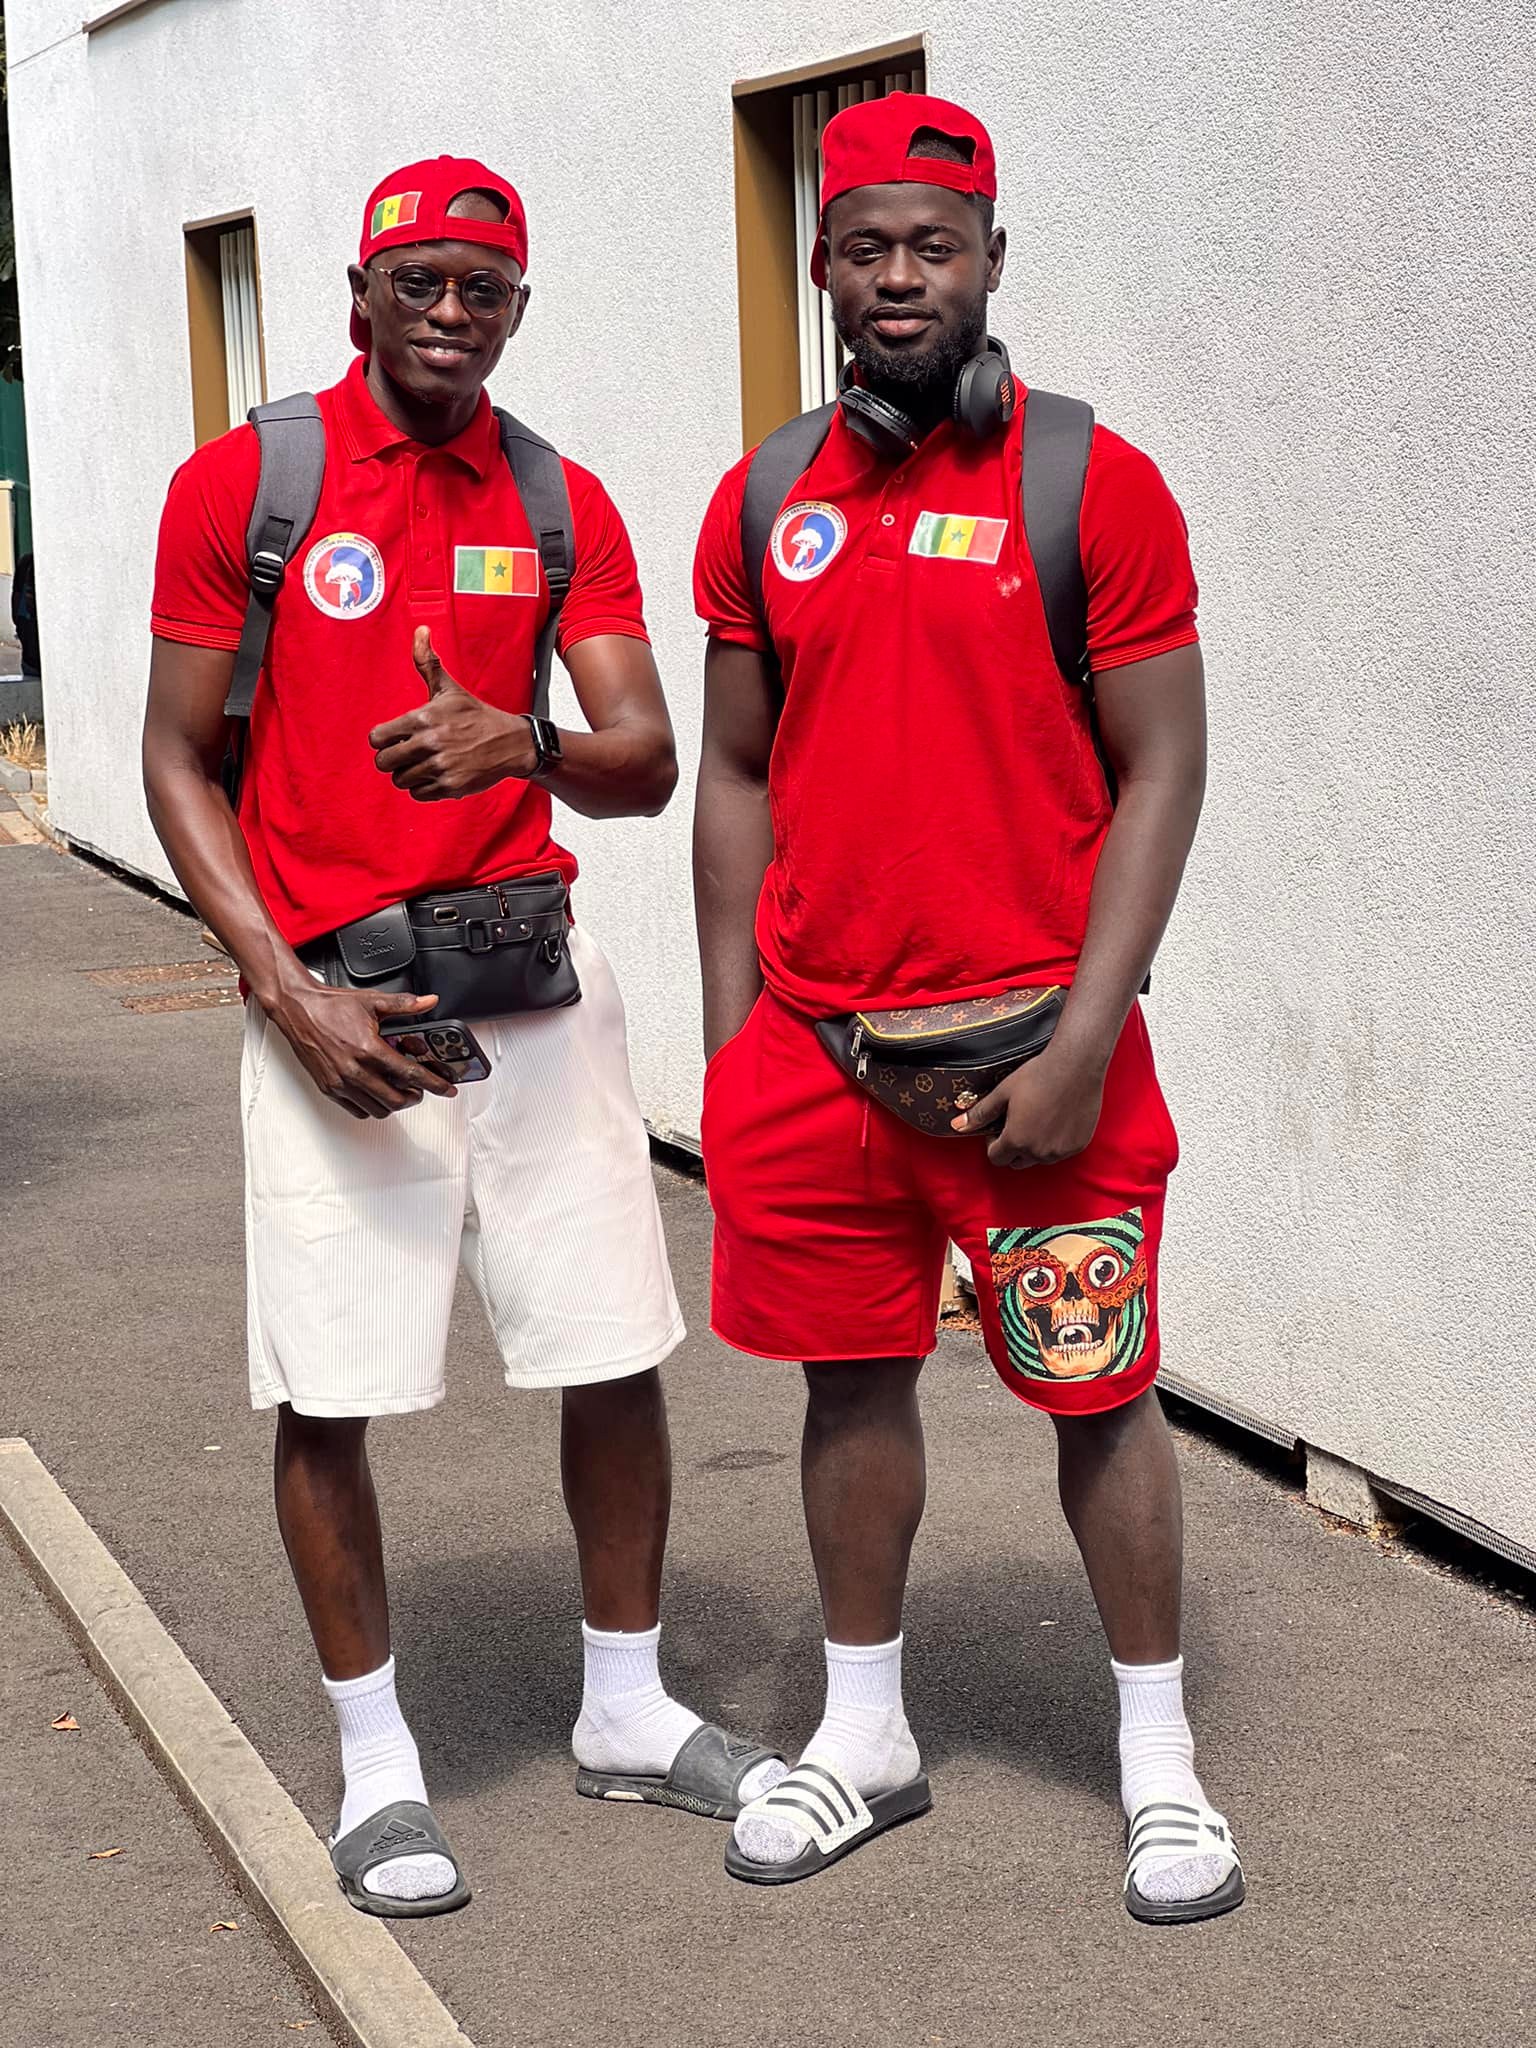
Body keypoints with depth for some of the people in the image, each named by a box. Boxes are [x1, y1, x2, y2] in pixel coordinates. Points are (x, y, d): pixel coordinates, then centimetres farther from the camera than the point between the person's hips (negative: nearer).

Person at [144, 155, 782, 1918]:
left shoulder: (562, 507, 7)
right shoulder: (241, 483, -2)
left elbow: (646, 766, 0)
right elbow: (179, 763, -1)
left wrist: (521, 745, -24)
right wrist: (291, 991, -12)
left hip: (531, 980, 3)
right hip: (329, 995, -3)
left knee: (617, 1353, 6)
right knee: (327, 1397, 0)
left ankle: (625, 1713, 26)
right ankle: (375, 1763, 18)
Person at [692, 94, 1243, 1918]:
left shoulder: (1092, 486, -6)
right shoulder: (764, 506, 7)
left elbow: (1160, 773, -7)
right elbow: (736, 777, 12)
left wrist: (1084, 1043, -14)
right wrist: (730, 1038, 5)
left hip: (1030, 1043, -4)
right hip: (814, 1042, 4)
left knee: (1098, 1392, 5)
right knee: (851, 1379, 13)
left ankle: (1159, 1760, 20)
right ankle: (866, 1733, 29)